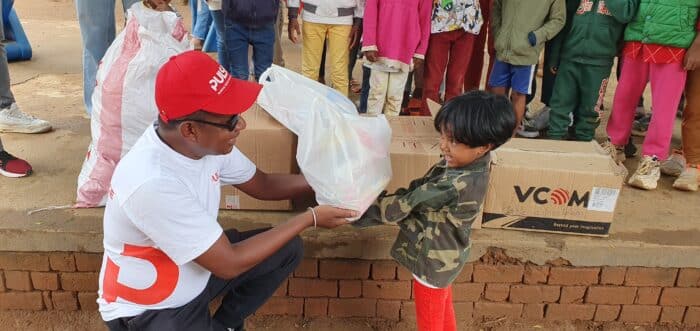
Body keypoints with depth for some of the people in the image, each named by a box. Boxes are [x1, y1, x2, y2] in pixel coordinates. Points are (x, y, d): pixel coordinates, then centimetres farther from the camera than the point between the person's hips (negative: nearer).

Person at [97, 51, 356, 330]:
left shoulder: (206, 141, -13)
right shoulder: (154, 184, -35)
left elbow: (263, 185, 4)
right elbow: (229, 265, -27)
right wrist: (310, 218, -22)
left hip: (195, 273, 8)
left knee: (288, 249, 5)